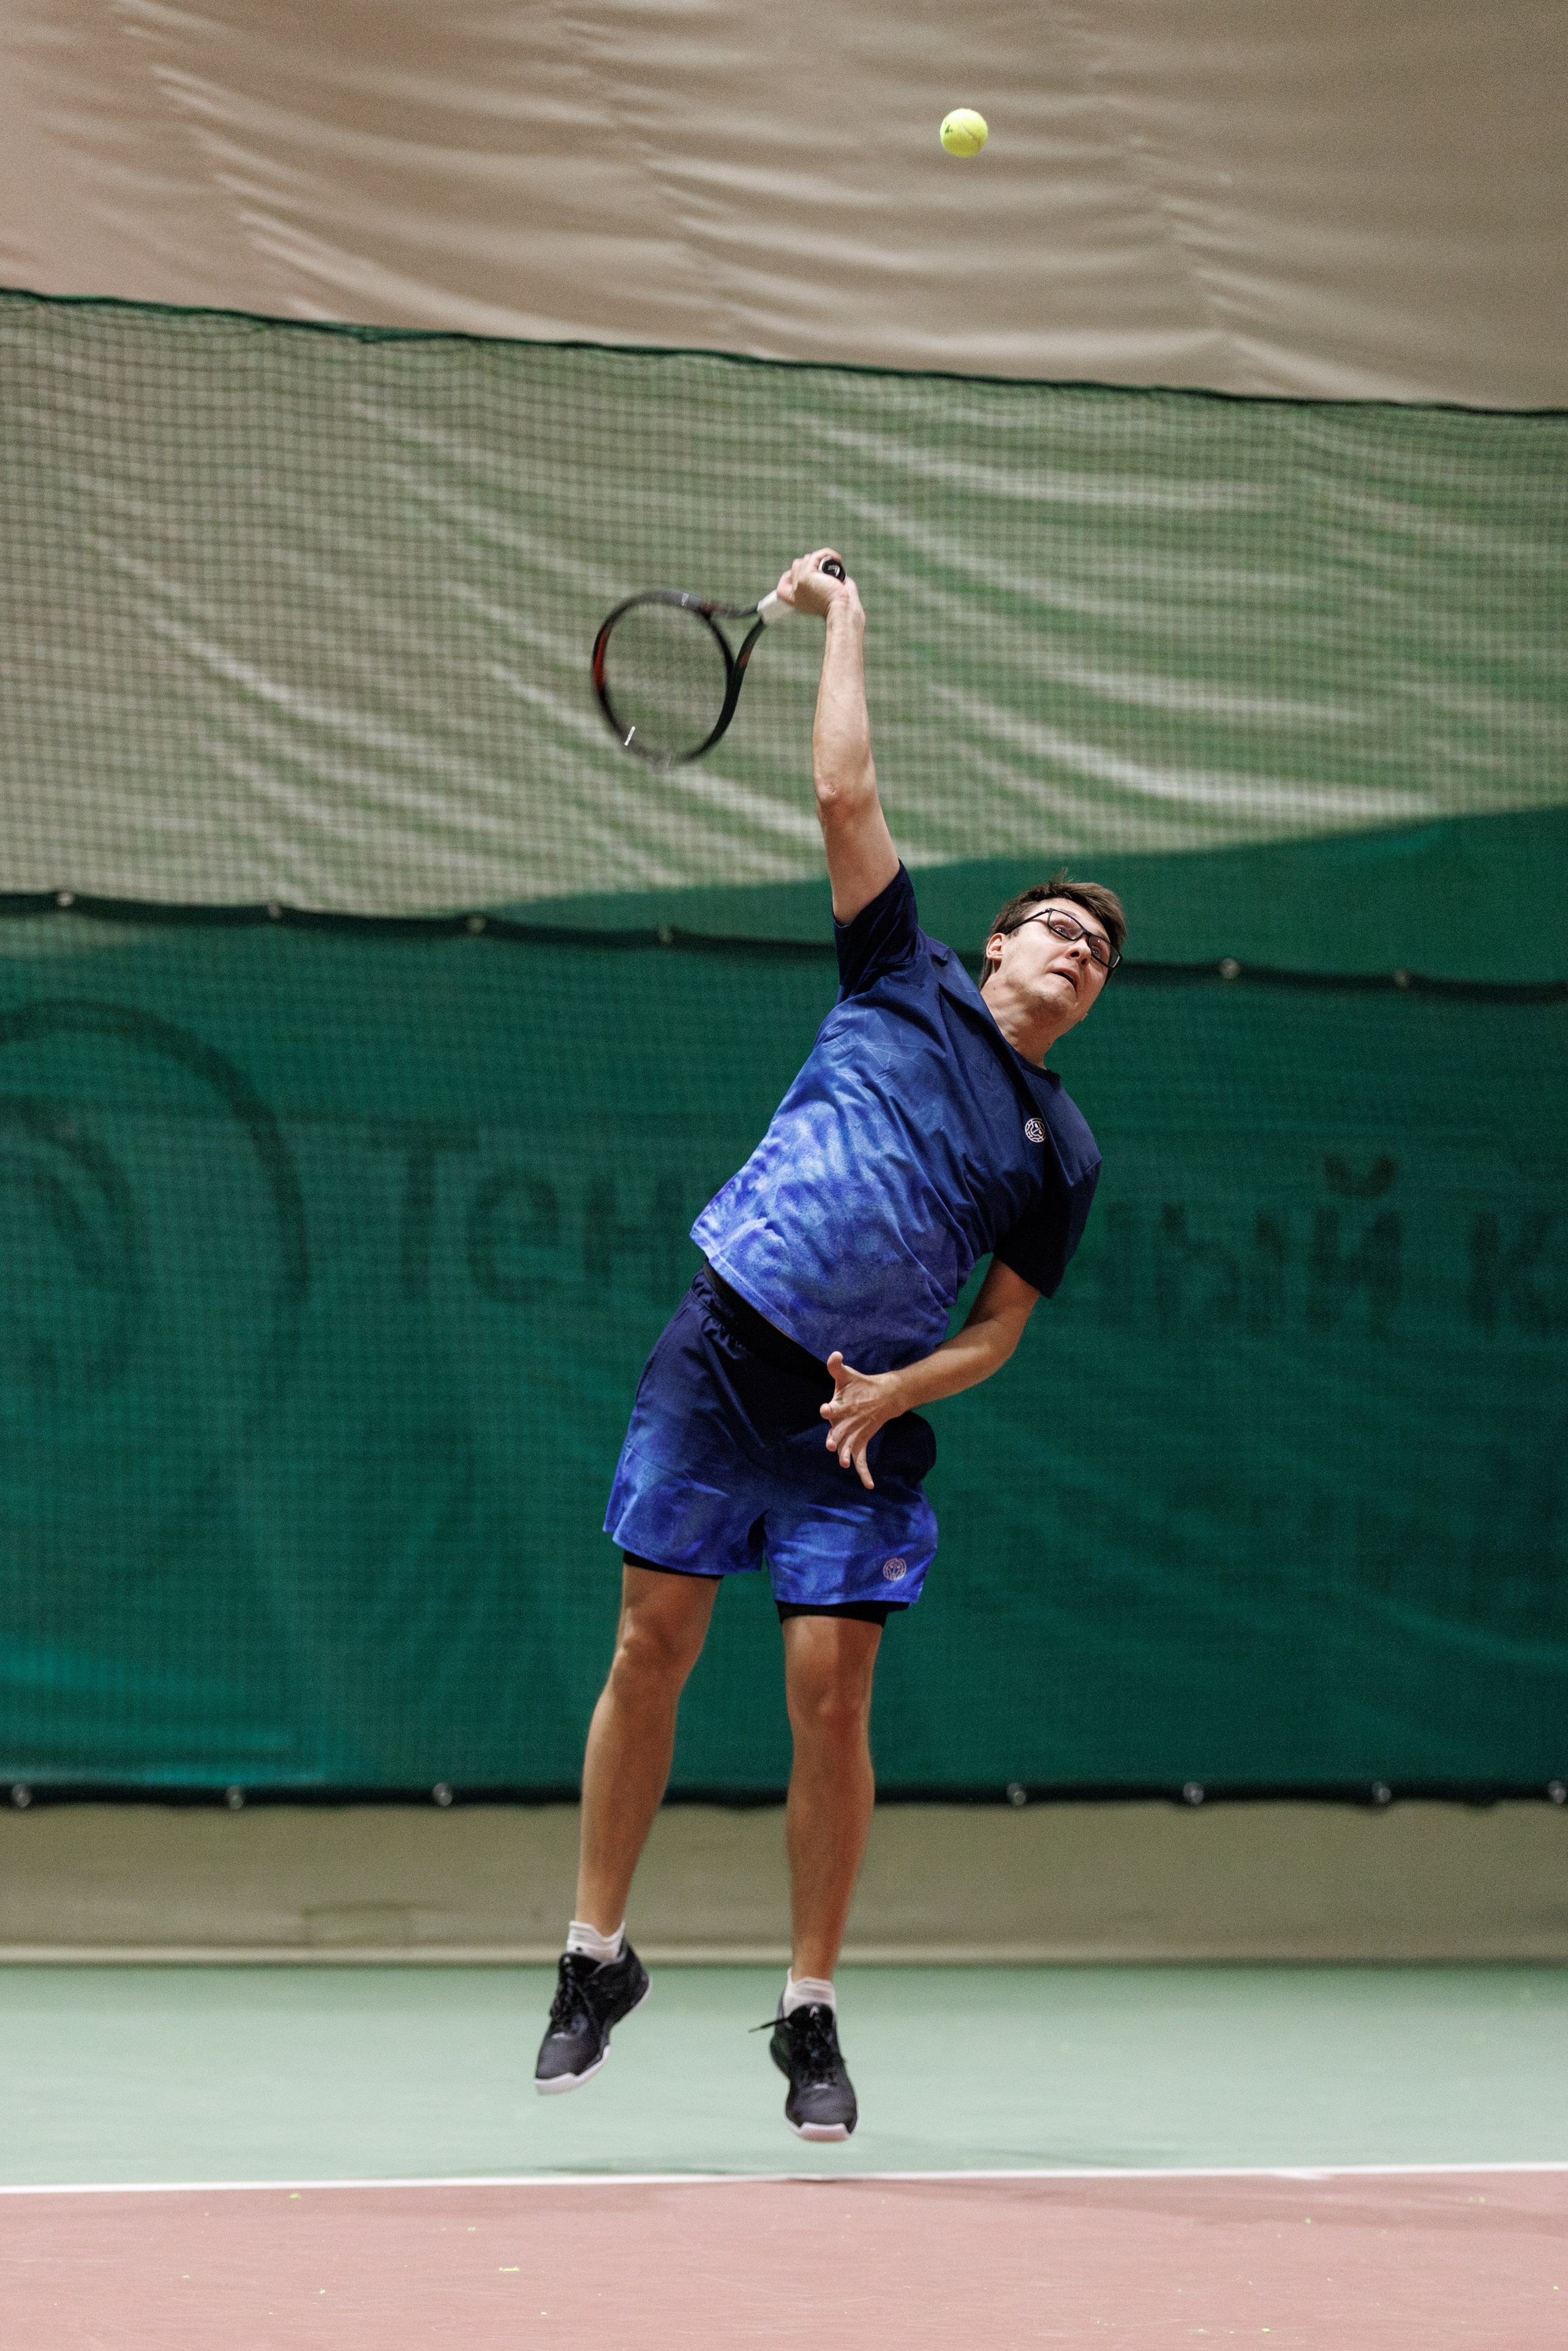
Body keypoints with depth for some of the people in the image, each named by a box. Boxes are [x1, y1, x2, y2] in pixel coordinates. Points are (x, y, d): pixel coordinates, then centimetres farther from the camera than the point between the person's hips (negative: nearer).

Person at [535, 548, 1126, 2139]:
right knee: (653, 1648, -3)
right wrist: (842, 621, 9)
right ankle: (598, 1957, 10)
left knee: (830, 1695, -5)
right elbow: (846, 793, 6)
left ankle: (809, 2016, 5)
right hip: (721, 1358, -1)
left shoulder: (1063, 1151, 11)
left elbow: (1002, 1326, 8)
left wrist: (897, 1390, -10)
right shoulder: (906, 981, 9)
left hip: (860, 1421, 1)